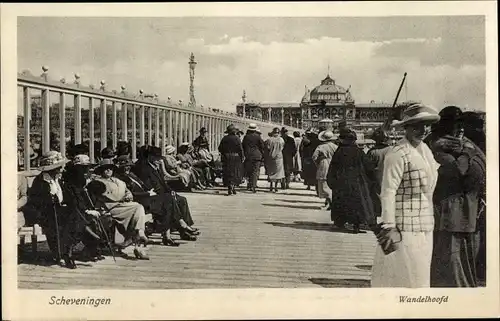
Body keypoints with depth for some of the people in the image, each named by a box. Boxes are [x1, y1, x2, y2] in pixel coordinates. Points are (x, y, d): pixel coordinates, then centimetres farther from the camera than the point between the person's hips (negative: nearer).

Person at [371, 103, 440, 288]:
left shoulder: (425, 149, 11)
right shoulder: (398, 154, -17)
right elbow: (388, 192, -21)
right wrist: (389, 227, -25)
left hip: (424, 227, 9)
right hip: (405, 228, -9)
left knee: (421, 276, 16)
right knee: (409, 277, -3)